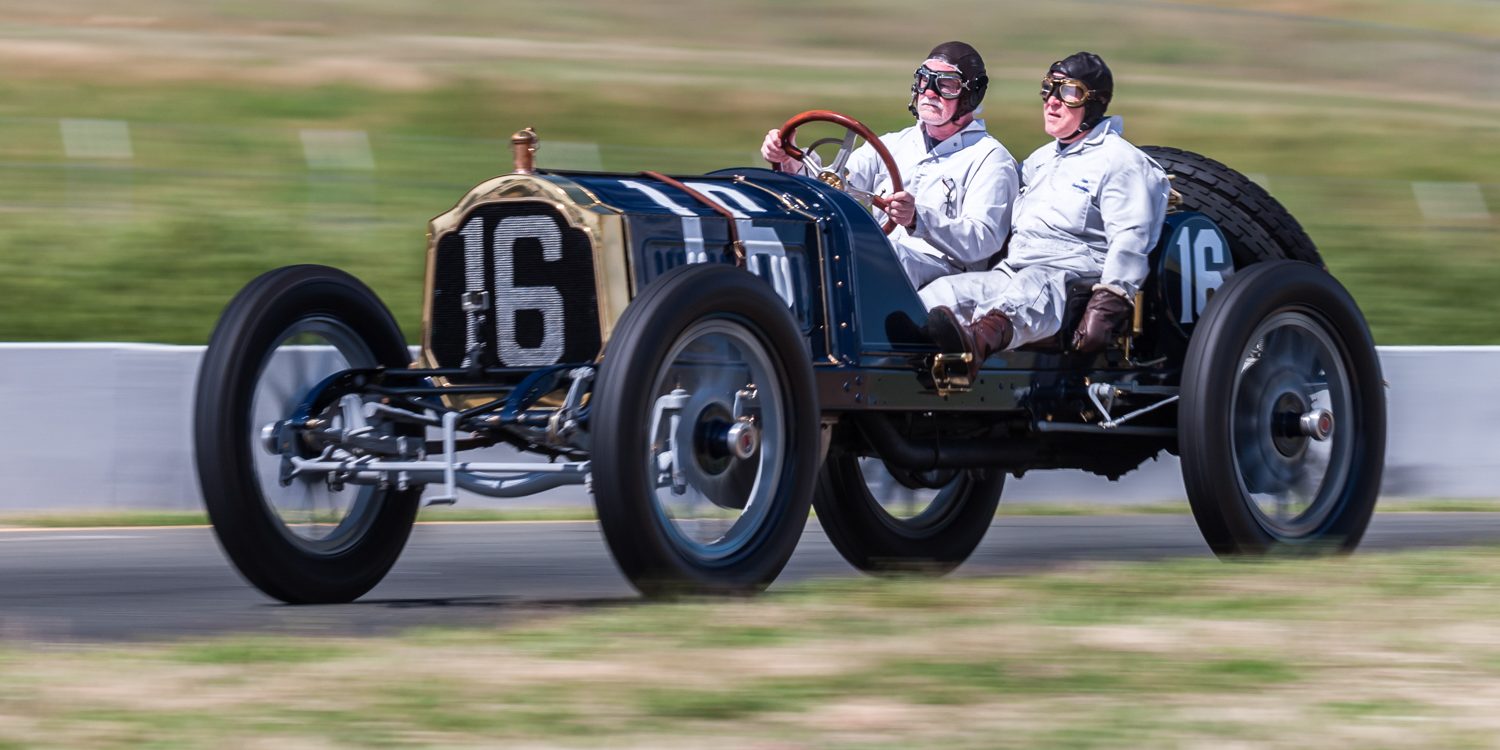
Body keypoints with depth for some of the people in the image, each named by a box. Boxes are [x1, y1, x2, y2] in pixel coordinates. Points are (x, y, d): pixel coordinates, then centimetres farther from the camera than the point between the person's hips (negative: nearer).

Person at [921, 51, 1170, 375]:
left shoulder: (1120, 161, 3)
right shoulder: (1040, 160, 31)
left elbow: (1130, 240, -9)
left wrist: (1107, 307, -22)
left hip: (1068, 278, -8)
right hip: (1010, 272, 8)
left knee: (1030, 289, -42)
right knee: (947, 290, -21)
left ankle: (978, 340, -76)